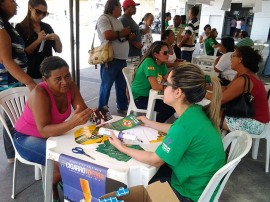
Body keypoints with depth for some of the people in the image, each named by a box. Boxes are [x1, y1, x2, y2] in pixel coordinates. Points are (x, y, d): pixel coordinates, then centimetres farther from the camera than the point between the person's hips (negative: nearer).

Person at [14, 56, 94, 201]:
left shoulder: (70, 86, -15)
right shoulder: (40, 94, -33)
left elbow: (83, 110, -14)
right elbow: (44, 131, -39)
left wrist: (91, 114, -38)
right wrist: (72, 123, -54)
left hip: (53, 132, 6)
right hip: (27, 138, -6)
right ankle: (50, 186, 6)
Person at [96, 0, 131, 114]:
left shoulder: (117, 20, 19)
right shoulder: (104, 18, -9)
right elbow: (108, 35, -25)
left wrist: (127, 36, 6)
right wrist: (122, 33, -10)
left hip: (122, 59, 9)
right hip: (110, 59, -9)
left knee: (122, 85, 15)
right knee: (106, 86, 1)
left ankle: (123, 107, 28)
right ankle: (102, 110, 14)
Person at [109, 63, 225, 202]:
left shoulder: (185, 124, -34)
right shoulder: (194, 112, -8)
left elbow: (155, 160, -21)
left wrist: (123, 148, -10)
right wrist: (149, 123, 21)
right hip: (196, 179, 7)